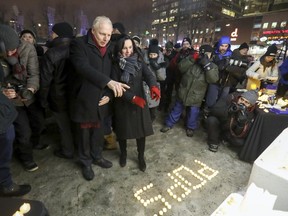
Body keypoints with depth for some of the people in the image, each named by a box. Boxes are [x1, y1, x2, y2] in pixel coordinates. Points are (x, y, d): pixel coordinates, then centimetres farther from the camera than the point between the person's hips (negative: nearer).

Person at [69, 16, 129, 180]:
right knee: (84, 133, 12)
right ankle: (86, 162, 34)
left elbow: (111, 73, 9)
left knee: (98, 131, 17)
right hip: (84, 100, -4)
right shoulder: (79, 44, -9)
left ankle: (97, 156, 41)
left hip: (101, 100, 5)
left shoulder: (109, 49, 8)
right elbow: (83, 67, -26)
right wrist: (109, 82, -36)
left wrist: (109, 94, -6)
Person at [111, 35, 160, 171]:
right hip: (123, 103, -1)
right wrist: (132, 98, -23)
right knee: (123, 130, 12)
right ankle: (123, 154, 39)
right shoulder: (116, 65, -6)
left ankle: (141, 157, 29)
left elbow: (148, 74, -15)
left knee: (141, 130, 7)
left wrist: (153, 86, -37)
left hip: (140, 101, 2)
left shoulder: (139, 61, 1)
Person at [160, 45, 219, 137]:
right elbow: (181, 68, -15)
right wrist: (192, 59, -25)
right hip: (183, 91, 1)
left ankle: (190, 127, 38)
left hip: (196, 96, 0)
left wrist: (207, 65, -26)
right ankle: (169, 124, 31)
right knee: (177, 109, 14)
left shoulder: (212, 66, -2)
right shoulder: (192, 61, -1)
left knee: (193, 112, 14)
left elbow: (213, 79, -19)